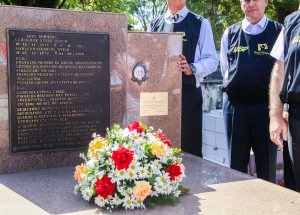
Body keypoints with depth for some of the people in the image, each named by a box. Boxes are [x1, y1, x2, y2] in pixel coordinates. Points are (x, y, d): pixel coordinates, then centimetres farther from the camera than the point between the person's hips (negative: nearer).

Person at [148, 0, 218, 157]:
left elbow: (212, 60, -2)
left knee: (189, 149, 0)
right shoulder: (154, 25, 15)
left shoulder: (200, 24, 5)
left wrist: (191, 68, -20)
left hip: (187, 94, -3)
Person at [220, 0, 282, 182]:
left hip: (266, 104, -1)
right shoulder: (230, 33, 9)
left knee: (267, 165, 7)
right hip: (235, 105, 2)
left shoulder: (279, 32, 3)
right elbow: (226, 70, 12)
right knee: (236, 163, 11)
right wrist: (238, 86, 0)